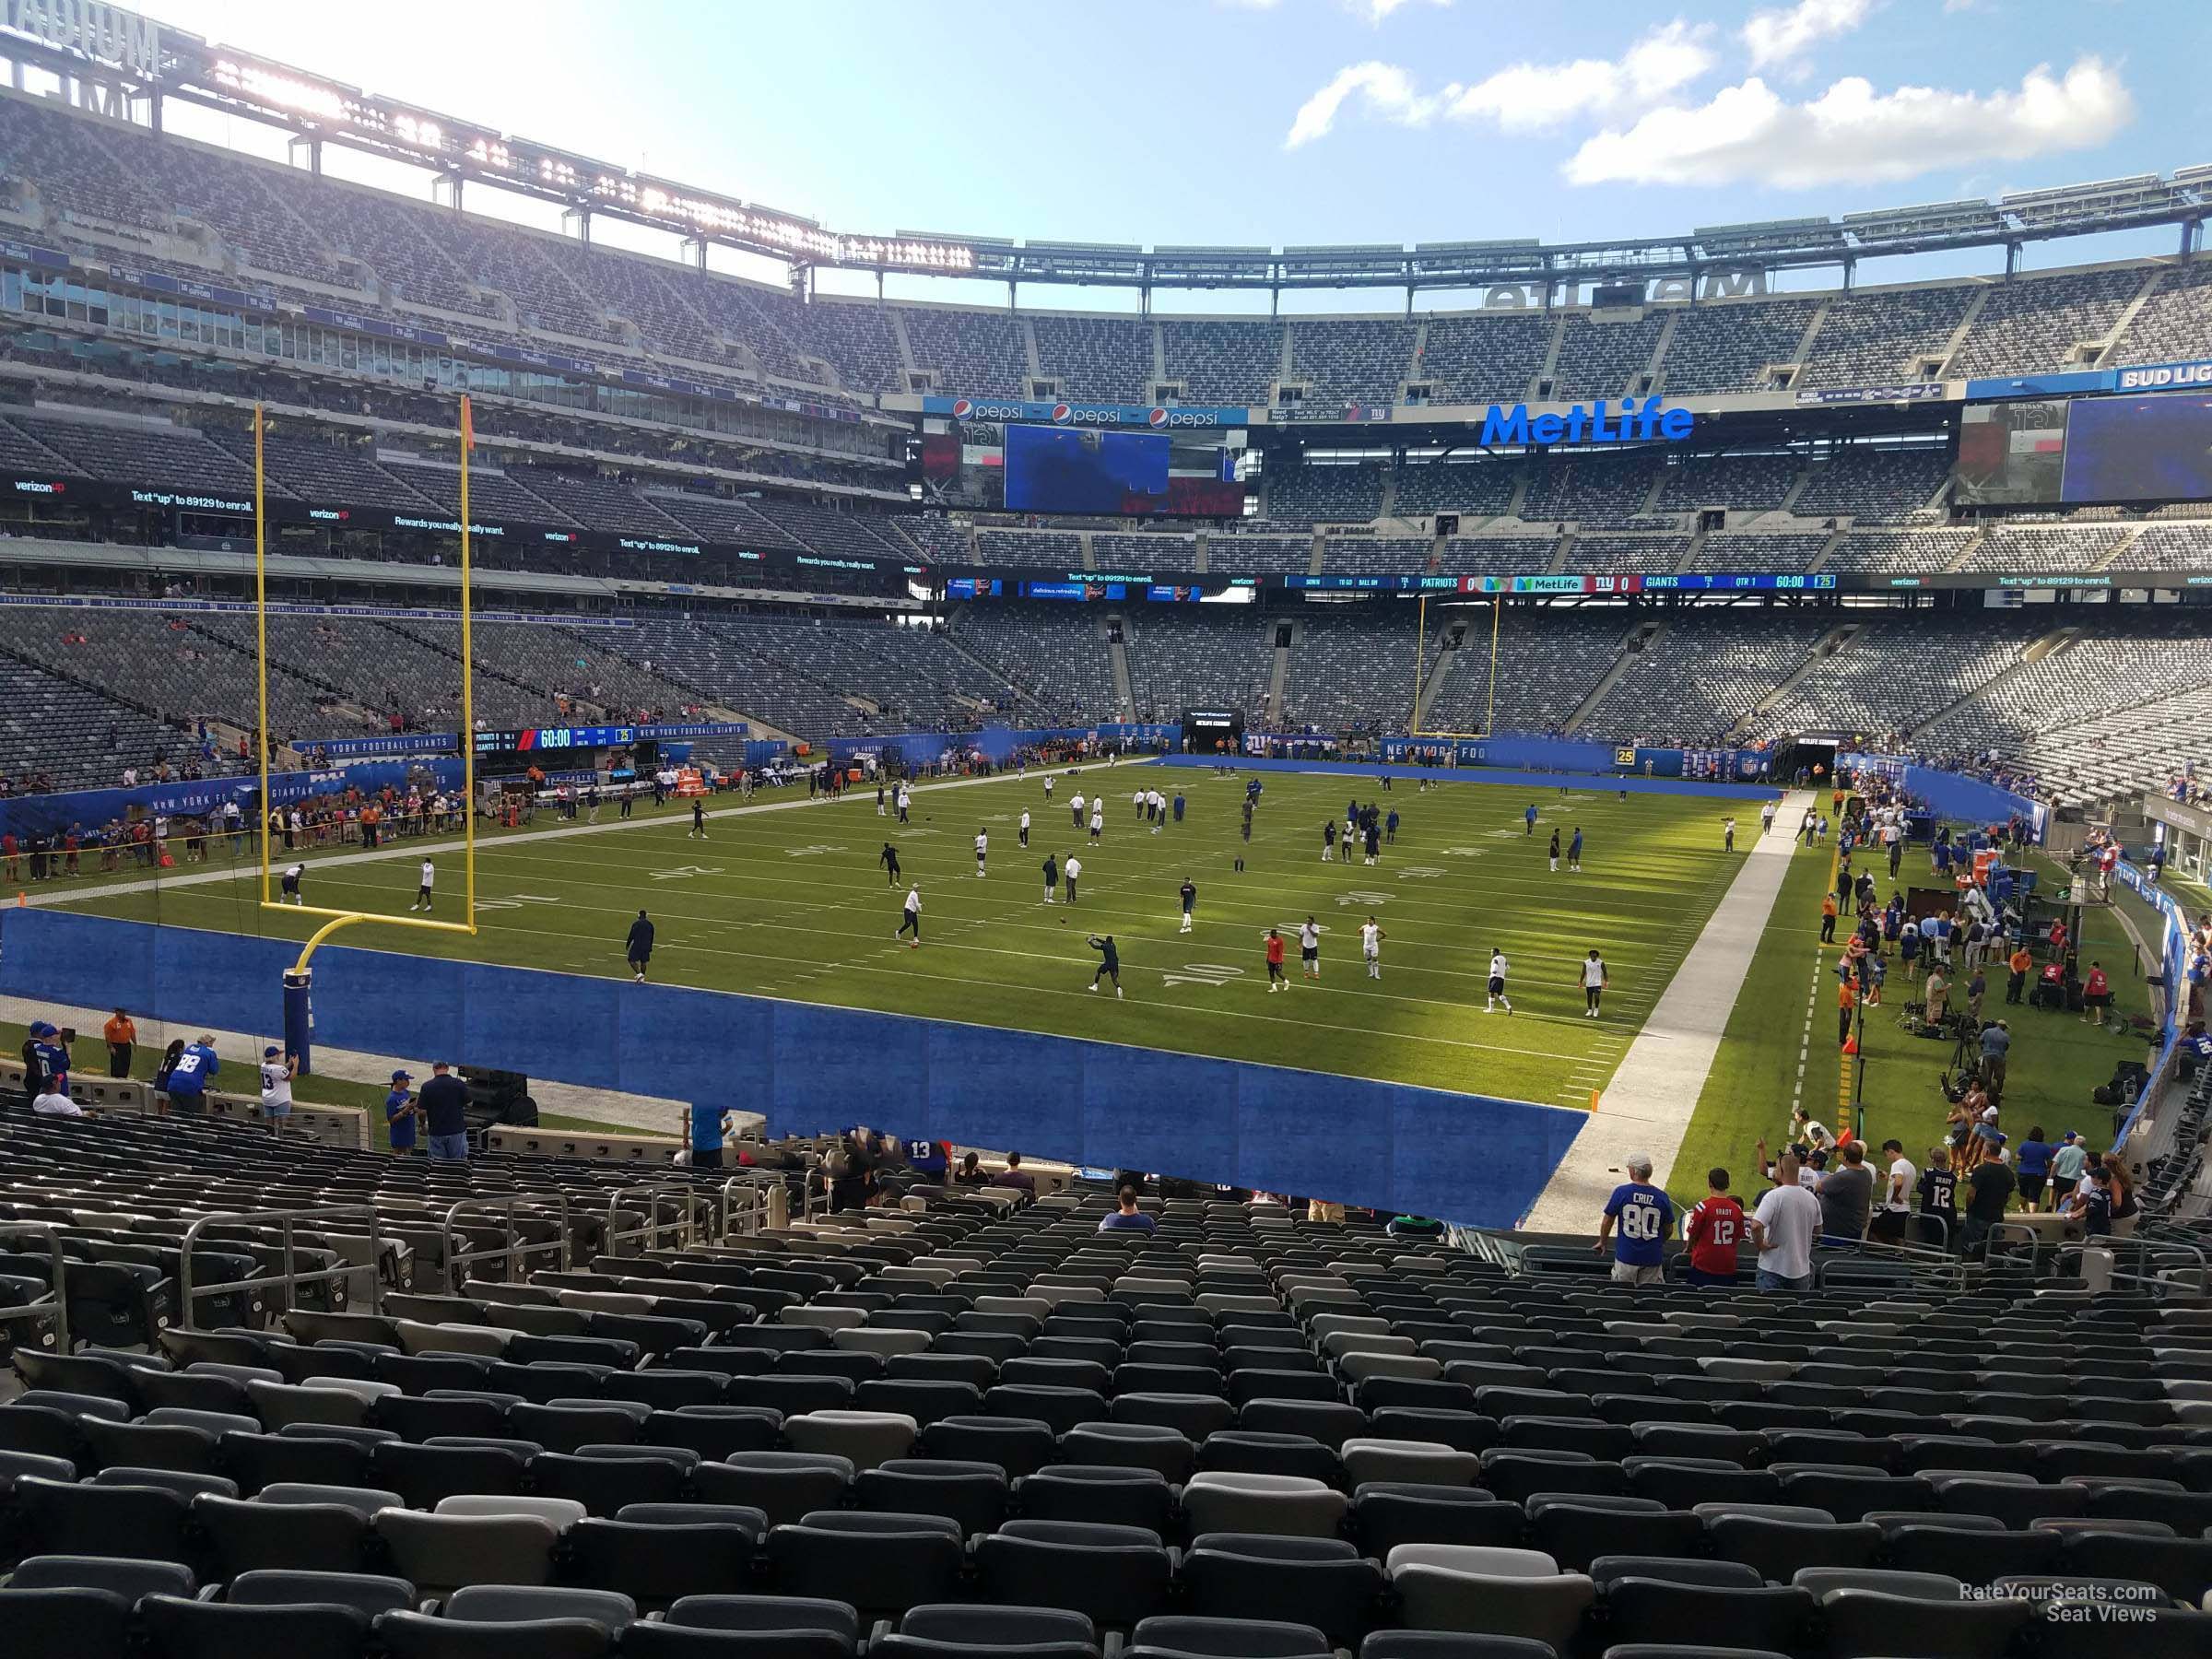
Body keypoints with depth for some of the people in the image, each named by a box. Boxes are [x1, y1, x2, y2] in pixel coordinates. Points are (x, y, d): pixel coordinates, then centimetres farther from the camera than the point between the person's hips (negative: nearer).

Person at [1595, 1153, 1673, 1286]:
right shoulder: (1662, 1197, -5)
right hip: (1652, 1258, 1)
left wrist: (1602, 1243, 17)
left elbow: (1607, 1221, 0)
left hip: (1626, 1256, -1)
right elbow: (1669, 1229, 7)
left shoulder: (1621, 1192, -9)